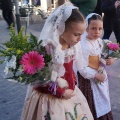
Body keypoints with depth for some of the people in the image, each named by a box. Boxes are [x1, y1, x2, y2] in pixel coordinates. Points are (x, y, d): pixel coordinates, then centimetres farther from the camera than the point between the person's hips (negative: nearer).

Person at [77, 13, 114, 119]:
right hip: (90, 79, -9)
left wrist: (109, 60, -5)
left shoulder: (99, 41, -1)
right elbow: (83, 69, -28)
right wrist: (96, 76, -20)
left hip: (101, 75, 9)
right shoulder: (84, 46, -29)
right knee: (92, 105, 9)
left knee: (102, 101, 25)